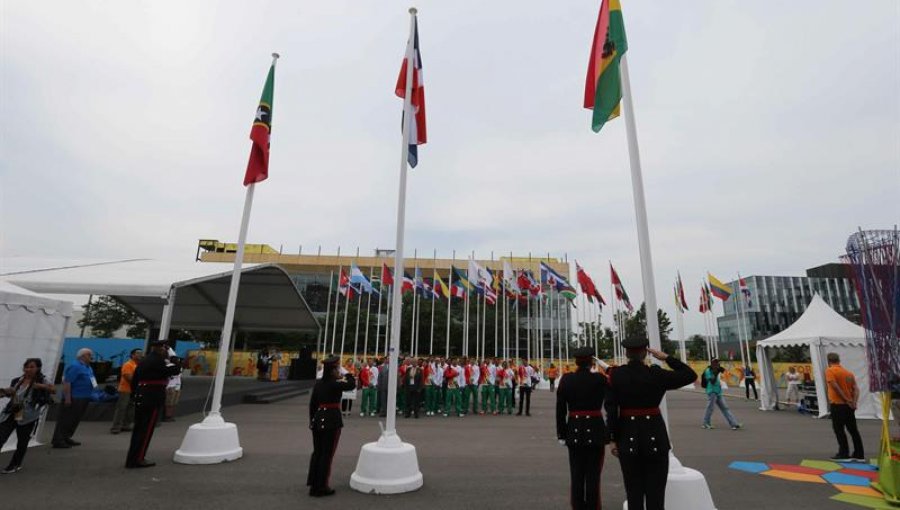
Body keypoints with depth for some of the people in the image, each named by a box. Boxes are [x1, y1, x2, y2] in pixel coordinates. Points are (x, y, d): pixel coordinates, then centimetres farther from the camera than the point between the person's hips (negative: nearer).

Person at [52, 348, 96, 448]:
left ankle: (66, 438, 24)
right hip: (74, 398, -10)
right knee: (65, 420, -4)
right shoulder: (75, 366, -16)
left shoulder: (88, 367, 14)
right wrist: (67, 398, -23)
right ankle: (58, 440, 2)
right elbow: (67, 382, -21)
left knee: (74, 420, 15)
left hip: (83, 398, 10)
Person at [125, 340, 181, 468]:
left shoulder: (143, 361, 14)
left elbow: (134, 380, 17)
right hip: (153, 398, -9)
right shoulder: (157, 361, -15)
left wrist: (135, 394, 23)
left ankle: (132, 458, 24)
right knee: (147, 429, -2)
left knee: (138, 428, 16)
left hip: (140, 397, 9)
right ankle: (137, 459, 2)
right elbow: (175, 370, -16)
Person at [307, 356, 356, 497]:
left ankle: (313, 485, 27)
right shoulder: (335, 384, -16)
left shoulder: (318, 383, 5)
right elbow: (352, 385, -8)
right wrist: (348, 375, 5)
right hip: (332, 420, -7)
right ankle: (321, 487, 12)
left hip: (318, 419, 7)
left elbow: (312, 403, 10)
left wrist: (312, 420, 18)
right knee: (327, 454, 4)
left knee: (317, 452, 17)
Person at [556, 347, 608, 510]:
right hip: (595, 431, -2)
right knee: (593, 476, 8)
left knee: (576, 476, 12)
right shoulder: (600, 379, -9)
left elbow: (560, 409, -1)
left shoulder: (566, 379, -4)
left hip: (574, 431, 2)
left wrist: (561, 434, 5)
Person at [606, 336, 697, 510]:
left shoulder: (615, 374, -7)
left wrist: (614, 439, 0)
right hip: (655, 437, -1)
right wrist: (666, 357, 3)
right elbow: (691, 375, 1)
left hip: (628, 438, 1)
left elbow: (611, 409, -8)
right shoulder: (656, 374, -10)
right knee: (655, 492, 9)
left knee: (634, 492, 11)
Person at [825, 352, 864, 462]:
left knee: (839, 430, 0)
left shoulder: (829, 371, -8)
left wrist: (845, 400, -13)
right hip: (849, 406, 7)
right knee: (853, 430, 13)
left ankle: (844, 455, 1)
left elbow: (835, 387, -19)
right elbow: (856, 388, 3)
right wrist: (854, 402, -6)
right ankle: (859, 455, 17)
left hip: (837, 404, -7)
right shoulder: (848, 372, 12)